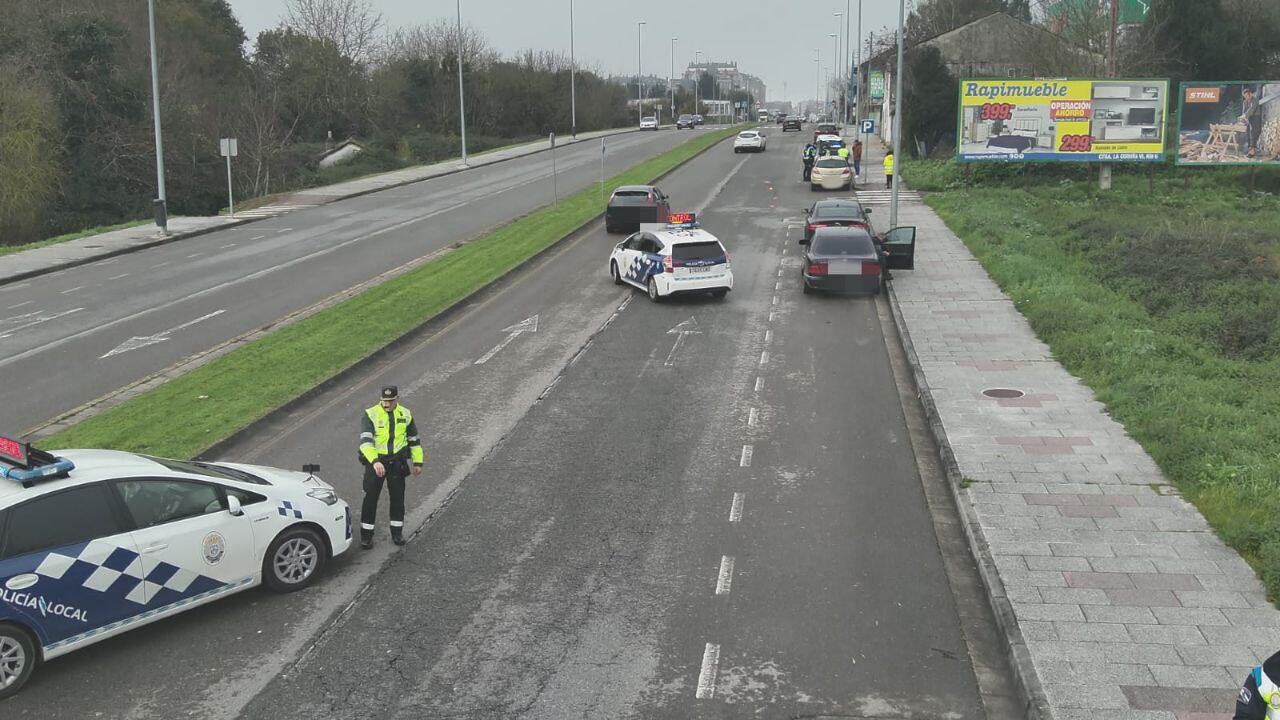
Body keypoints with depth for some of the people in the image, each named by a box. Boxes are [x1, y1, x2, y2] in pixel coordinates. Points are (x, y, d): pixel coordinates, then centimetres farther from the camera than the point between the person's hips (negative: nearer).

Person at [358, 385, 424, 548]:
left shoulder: (405, 415, 1)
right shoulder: (371, 415, -12)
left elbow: (414, 439, 12)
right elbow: (365, 440, -25)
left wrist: (418, 462, 10)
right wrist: (375, 461, -38)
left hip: (397, 462, 3)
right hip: (375, 462, -3)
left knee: (398, 498, 9)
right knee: (371, 498, 1)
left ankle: (397, 532, 25)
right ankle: (366, 535, 13)